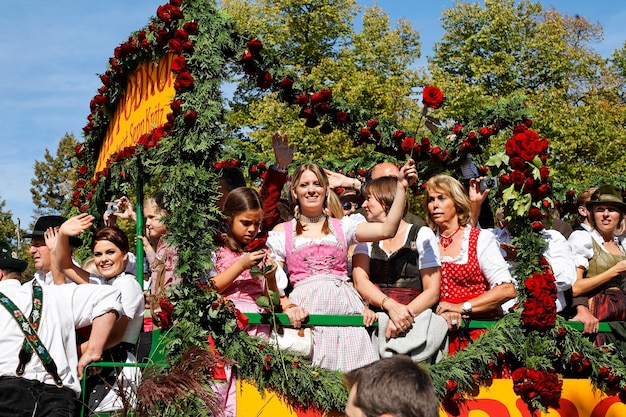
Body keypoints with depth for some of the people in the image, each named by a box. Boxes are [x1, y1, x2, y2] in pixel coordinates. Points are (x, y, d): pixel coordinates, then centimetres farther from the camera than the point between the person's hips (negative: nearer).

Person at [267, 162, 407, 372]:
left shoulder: (342, 226, 16)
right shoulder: (282, 233, 14)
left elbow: (387, 230, 2)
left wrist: (401, 187, -1)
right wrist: (288, 306, -12)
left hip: (344, 305, 1)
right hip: (306, 307, -1)